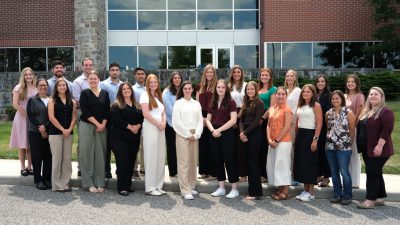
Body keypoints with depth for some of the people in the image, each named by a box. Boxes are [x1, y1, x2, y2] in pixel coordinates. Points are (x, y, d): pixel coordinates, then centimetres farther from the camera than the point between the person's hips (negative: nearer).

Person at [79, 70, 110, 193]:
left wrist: (103, 124, -7)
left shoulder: (104, 93, 10)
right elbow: (85, 111, -8)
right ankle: (89, 183, 7)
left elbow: (107, 111, 6)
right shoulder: (84, 93, 1)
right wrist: (97, 124, -12)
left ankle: (100, 183, 11)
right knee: (87, 154, -1)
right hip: (87, 126, -2)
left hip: (102, 127, 3)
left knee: (100, 154, 3)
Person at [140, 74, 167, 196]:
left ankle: (158, 186, 13)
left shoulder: (159, 96, 19)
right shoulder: (145, 95, -2)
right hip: (150, 128, -7)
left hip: (160, 129, 7)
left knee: (160, 158, 6)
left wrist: (164, 123, -3)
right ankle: (150, 188, 3)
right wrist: (158, 123, -9)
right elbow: (146, 114, -11)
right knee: (151, 157, -4)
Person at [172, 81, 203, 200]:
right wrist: (188, 134, -9)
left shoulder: (196, 104, 12)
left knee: (193, 162, 7)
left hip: (194, 136, 4)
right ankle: (185, 190, -5)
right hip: (182, 135, -4)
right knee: (184, 163, -6)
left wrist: (196, 134, -5)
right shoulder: (178, 103, 1)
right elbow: (176, 121, -6)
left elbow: (200, 120, 8)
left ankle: (191, 186, 19)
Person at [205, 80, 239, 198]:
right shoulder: (212, 103, 13)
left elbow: (233, 120, -13)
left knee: (229, 161, -3)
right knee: (217, 161, 9)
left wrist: (219, 130, -15)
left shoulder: (231, 102, -4)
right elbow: (208, 120, 11)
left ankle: (235, 189, 5)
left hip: (227, 134, -6)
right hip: (214, 135, 6)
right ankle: (221, 188, 19)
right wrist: (212, 130, -8)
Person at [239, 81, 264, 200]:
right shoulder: (245, 103, 16)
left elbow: (256, 121, -12)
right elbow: (241, 119, 9)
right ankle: (251, 190, 16)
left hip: (254, 134, -7)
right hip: (245, 135, 7)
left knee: (252, 162, -5)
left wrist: (245, 132, -11)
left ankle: (256, 192, 2)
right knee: (248, 162, 8)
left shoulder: (259, 103, -4)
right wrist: (241, 132, -7)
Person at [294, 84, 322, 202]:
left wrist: (315, 139, -18)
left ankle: (311, 192, 7)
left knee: (309, 162, -2)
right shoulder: (300, 106, 13)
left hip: (310, 135, -7)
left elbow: (319, 124, -11)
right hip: (300, 135, 7)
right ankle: (305, 190, 18)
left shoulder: (316, 106, -6)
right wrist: (295, 137, 11)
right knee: (300, 161, 7)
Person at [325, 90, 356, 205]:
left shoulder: (348, 113, -4)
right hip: (330, 147, 5)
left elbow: (352, 130, -2)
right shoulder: (328, 113, 9)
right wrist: (328, 140, 10)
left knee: (344, 172, -5)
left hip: (344, 147, -5)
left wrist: (350, 143, 0)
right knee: (334, 172, 10)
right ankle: (337, 194, 21)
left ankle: (347, 196, 9)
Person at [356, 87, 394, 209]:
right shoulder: (366, 111, 15)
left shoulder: (386, 112, -12)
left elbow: (387, 130, -20)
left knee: (372, 173, -8)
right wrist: (360, 144, 17)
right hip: (367, 149, 9)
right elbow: (361, 128, 22)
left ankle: (370, 200, -3)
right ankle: (380, 198, 24)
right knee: (376, 173, 14)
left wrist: (380, 145, -24)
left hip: (377, 150, -9)